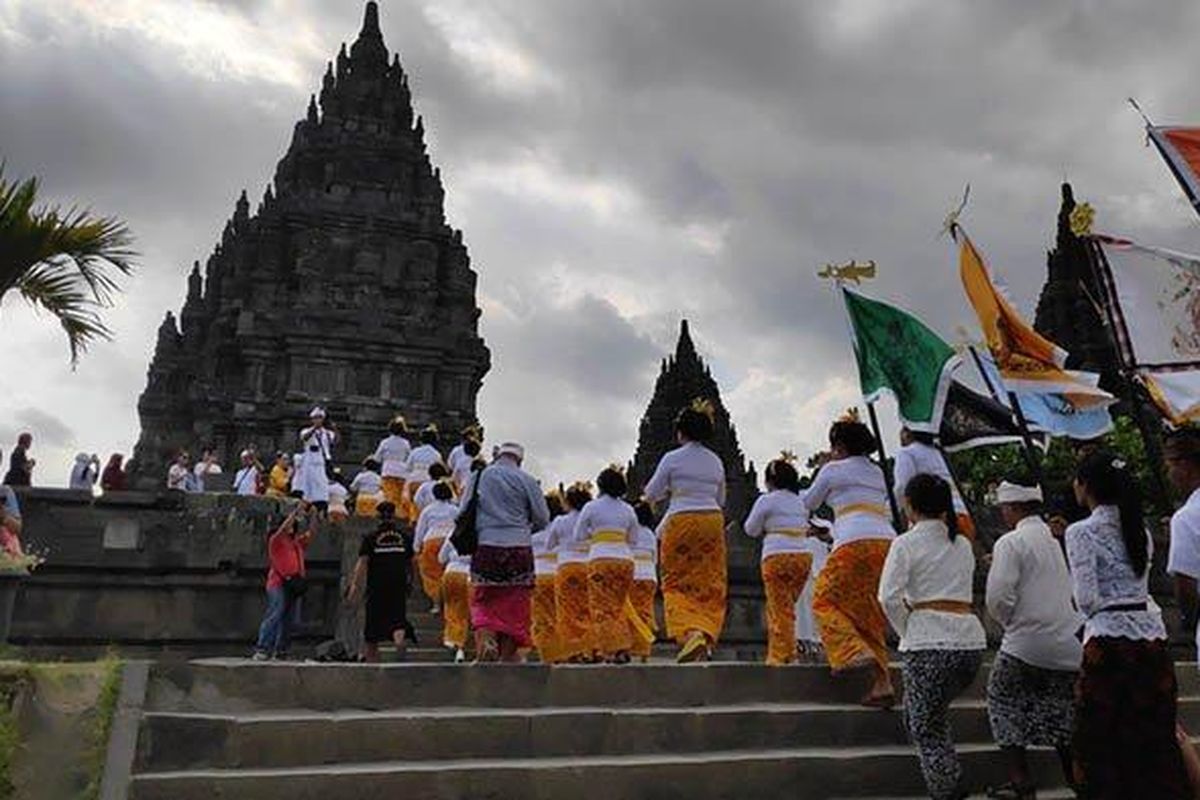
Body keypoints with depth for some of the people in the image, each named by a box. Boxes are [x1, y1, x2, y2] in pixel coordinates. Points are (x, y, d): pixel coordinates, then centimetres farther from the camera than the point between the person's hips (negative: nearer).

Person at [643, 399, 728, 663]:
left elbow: (651, 494, 1)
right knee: (710, 585, 7)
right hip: (712, 521, 4)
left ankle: (688, 633, -16)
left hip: (681, 522, -4)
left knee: (677, 583, 3)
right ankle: (706, 636, -6)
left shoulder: (672, 458, -4)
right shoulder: (716, 461, 10)